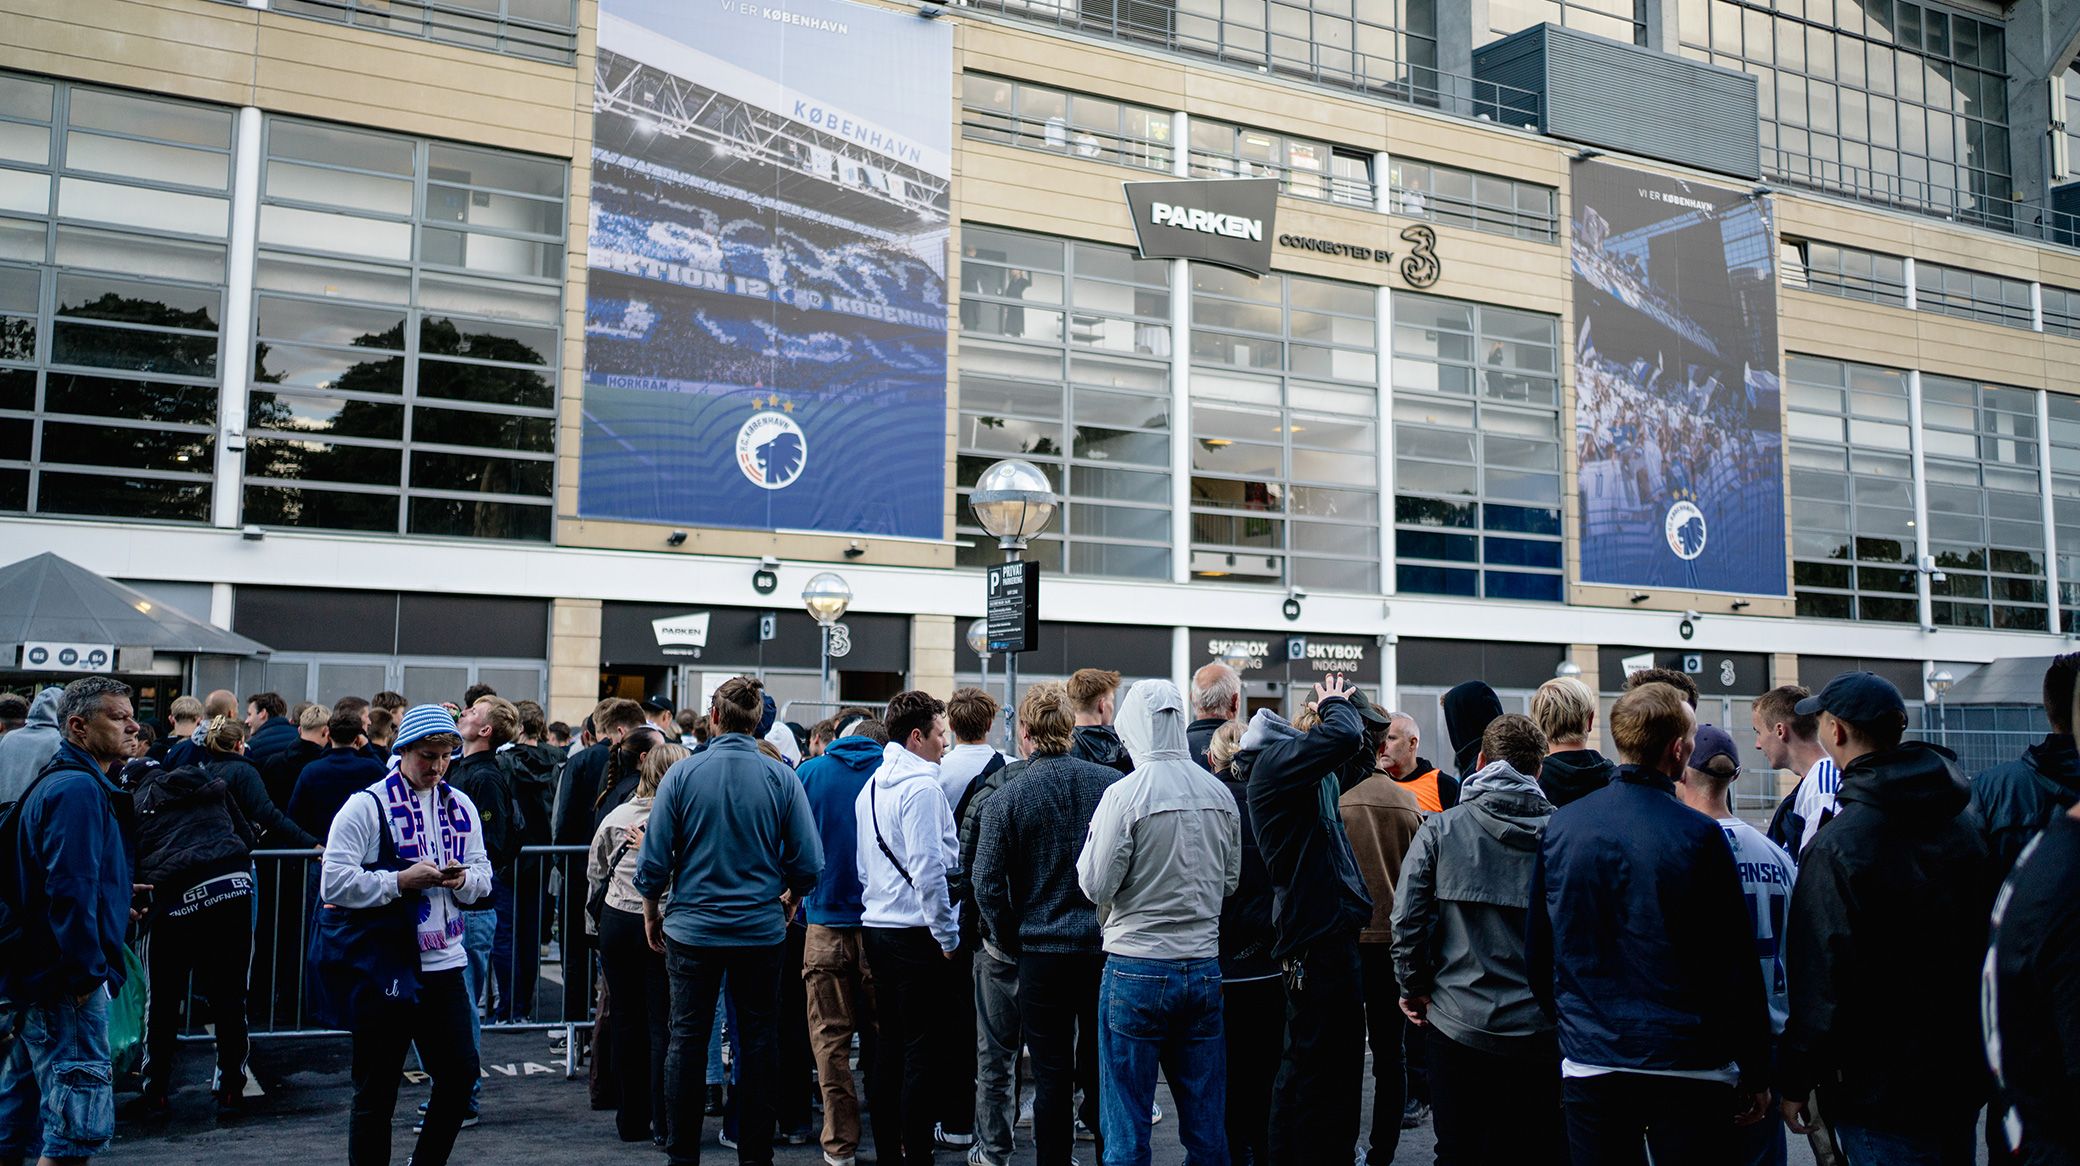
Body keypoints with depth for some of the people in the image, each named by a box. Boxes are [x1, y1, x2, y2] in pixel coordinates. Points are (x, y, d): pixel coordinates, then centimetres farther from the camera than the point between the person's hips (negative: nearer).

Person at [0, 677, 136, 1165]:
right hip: (66, 981, -11)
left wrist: (114, 896, 22)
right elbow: (70, 890, -24)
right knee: (79, 1124, -8)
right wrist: (88, 974, -21)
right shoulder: (78, 789, -17)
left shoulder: (54, 782, 16)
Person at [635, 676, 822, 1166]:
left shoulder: (682, 774, -7)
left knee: (687, 1041, 10)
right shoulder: (782, 778, -6)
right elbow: (809, 863, -7)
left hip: (692, 928, 0)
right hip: (761, 932, 0)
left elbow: (653, 861, -6)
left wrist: (652, 915, 11)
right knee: (758, 1043, 10)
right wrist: (789, 898, 14)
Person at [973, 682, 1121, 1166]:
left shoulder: (1008, 797, -8)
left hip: (1042, 951, -2)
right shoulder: (1114, 784, -4)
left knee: (1052, 1079, 7)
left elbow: (986, 884, -9)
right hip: (1108, 949, 2)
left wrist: (1013, 943, 4)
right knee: (1102, 1072, 12)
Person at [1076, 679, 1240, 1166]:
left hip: (1137, 968, -5)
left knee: (1127, 1127, 5)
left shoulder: (1125, 794, -13)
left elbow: (1096, 885, -9)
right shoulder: (1219, 794, 3)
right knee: (1207, 1126, 13)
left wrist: (1093, 836, 7)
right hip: (1204, 967, 5)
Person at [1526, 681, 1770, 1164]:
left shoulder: (1560, 827, 0)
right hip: (1687, 1069, -3)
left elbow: (1537, 949, 8)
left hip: (1588, 1065, 3)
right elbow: (1737, 964, -8)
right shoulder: (1698, 836, -12)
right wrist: (1755, 1074, 2)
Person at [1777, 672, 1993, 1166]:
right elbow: (1992, 940, 12)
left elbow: (1820, 981, -20)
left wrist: (1795, 1082, -9)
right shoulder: (1969, 824, 2)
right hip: (1965, 1073, 7)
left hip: (1883, 1091, -7)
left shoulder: (1836, 846, -21)